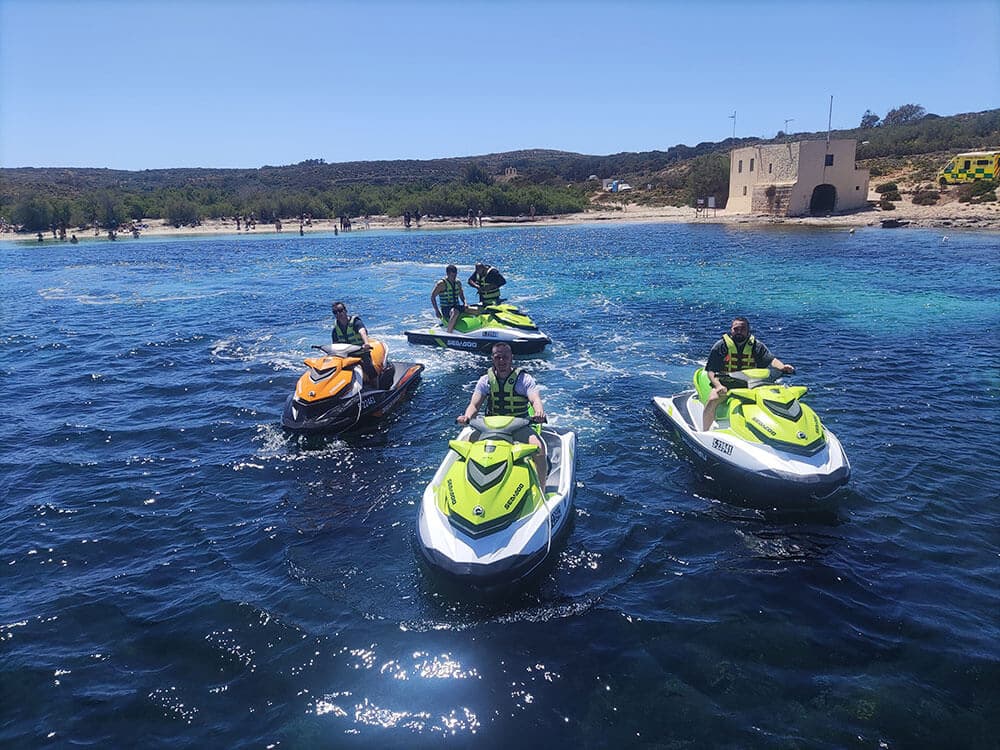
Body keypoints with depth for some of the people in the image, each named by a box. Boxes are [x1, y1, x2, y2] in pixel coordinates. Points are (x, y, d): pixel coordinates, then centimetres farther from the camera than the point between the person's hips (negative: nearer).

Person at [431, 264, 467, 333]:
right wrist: (436, 311, -15)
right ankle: (448, 334, -40)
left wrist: (465, 303, 2)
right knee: (455, 312, -42)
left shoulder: (458, 283, 12)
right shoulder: (442, 284, -8)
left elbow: (461, 295, 23)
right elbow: (432, 296, -7)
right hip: (446, 309, -6)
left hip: (457, 307, 6)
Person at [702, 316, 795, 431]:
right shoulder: (721, 346, -3)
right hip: (725, 384, -2)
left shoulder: (756, 346, 5)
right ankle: (704, 432, -15)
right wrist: (718, 386, -25)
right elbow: (710, 370, -7)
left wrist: (782, 367, -33)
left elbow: (771, 359, -10)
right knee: (713, 399, -30)